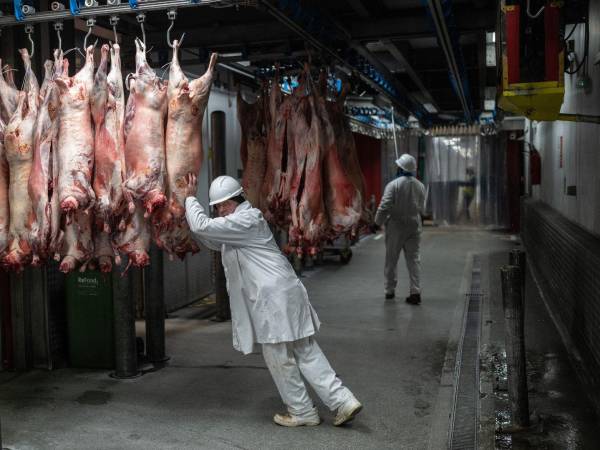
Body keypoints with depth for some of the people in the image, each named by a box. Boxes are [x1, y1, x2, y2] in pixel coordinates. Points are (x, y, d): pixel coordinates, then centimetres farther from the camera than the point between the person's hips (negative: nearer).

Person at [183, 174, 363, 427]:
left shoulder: (246, 220, -11)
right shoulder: (236, 223, 21)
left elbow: (202, 226, -17)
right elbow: (212, 242, 28)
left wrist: (191, 198, -2)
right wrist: (190, 206, 16)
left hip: (274, 298, -10)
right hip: (278, 295, 10)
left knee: (279, 358, 2)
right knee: (306, 352, 9)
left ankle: (302, 412, 14)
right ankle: (343, 400, 8)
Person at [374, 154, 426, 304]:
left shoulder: (393, 185, -15)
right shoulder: (420, 186, 2)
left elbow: (384, 207, -18)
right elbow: (422, 208, 10)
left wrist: (378, 223, -6)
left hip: (396, 226, -3)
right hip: (414, 226, 4)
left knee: (391, 260, 10)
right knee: (414, 259, 6)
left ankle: (390, 290, 20)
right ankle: (415, 292, -1)